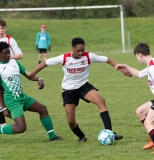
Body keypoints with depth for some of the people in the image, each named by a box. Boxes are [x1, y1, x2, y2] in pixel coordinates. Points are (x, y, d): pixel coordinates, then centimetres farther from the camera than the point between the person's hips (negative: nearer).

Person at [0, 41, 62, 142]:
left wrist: (39, 79, -13)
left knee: (42, 109, 12)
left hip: (22, 96, 8)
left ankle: (52, 136, 23)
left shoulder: (14, 62, 8)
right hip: (12, 100, -8)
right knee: (21, 128, -18)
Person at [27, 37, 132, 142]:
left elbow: (107, 60, -13)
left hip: (84, 86, 0)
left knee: (101, 101, -28)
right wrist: (31, 74, -4)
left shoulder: (88, 57, -17)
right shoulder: (64, 58, -19)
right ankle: (81, 137, 31)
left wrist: (122, 69, -21)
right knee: (71, 121, -2)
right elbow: (46, 63, -9)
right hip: (69, 90, 0)